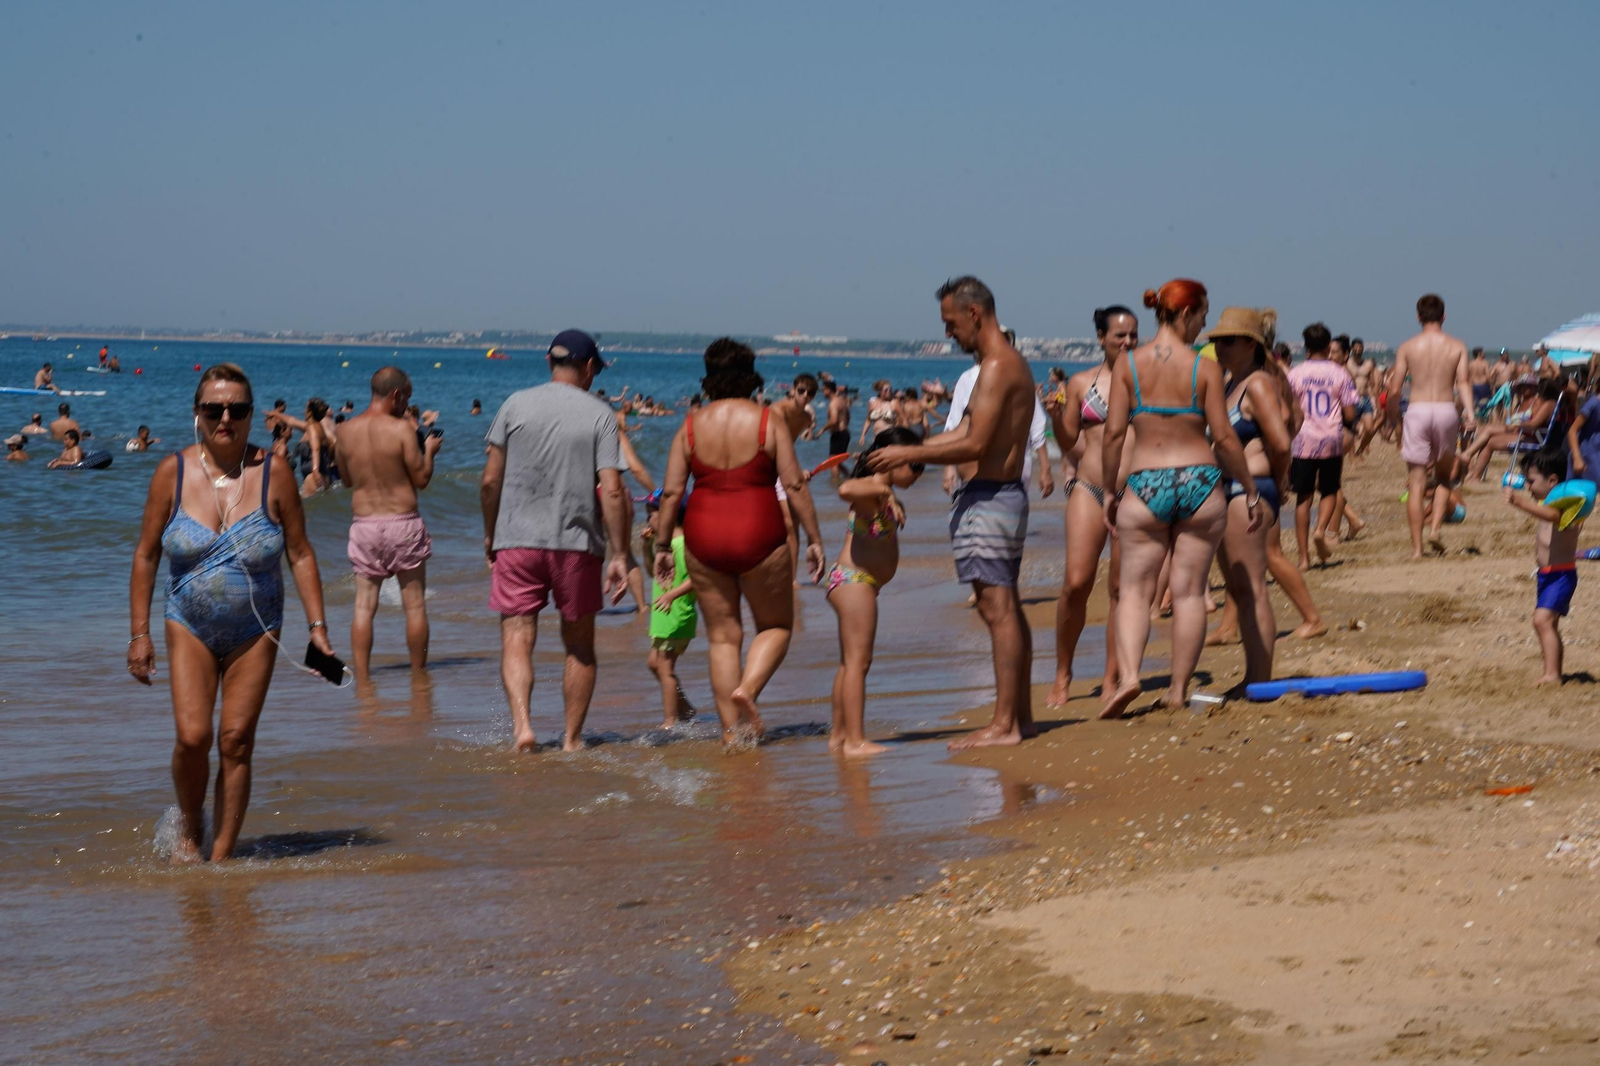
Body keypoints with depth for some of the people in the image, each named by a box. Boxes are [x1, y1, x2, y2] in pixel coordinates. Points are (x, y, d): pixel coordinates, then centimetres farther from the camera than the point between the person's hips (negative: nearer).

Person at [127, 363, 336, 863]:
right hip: (190, 626, 0)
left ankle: (221, 857, 9)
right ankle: (189, 824, 15)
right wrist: (139, 634, -2)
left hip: (254, 632, 0)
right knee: (192, 737, -13)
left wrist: (317, 626, -5)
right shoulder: (174, 472, -4)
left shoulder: (273, 474, -6)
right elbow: (146, 554, 2)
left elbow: (300, 554, 0)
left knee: (236, 741, -1)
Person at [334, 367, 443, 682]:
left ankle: (362, 677, -2)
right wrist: (429, 449, 9)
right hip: (402, 523, -3)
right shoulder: (401, 429, -12)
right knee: (414, 604, 8)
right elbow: (421, 479, -8)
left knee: (364, 605, 4)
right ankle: (419, 676, 14)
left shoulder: (346, 431, 1)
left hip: (363, 523, 3)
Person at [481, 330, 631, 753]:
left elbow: (490, 481, 2)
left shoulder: (516, 405, 3)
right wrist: (619, 555, -4)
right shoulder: (600, 414, -1)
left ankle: (521, 723, -21)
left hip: (517, 540, 0)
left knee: (516, 639, 0)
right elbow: (611, 491, -8)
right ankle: (572, 739, 14)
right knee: (579, 646, 13)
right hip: (577, 543, 0)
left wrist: (490, 533, 16)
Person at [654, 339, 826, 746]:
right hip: (758, 534, -2)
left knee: (722, 636, 11)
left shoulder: (691, 426, 4)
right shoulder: (768, 422, -2)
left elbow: (671, 492, 2)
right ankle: (747, 689, -12)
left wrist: (662, 545, 11)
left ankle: (732, 729, 7)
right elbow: (795, 485, -5)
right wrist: (814, 539, 1)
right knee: (776, 625, 14)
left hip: (703, 537, 2)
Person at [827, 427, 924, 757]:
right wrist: (885, 492, -34)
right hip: (854, 580, -11)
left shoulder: (880, 493, 15)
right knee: (857, 661, -12)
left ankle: (839, 736, 24)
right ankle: (855, 741, -14)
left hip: (856, 582, 11)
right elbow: (846, 489, -41)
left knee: (851, 663, 17)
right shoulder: (872, 490, -17)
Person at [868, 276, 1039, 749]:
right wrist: (908, 449, 19)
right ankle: (1020, 716, 18)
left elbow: (975, 446, -22)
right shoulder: (1008, 364, 18)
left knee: (997, 608, -10)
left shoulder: (997, 367, -16)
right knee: (1006, 609, 13)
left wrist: (908, 454, -16)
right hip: (1000, 495, 11)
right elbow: (965, 434, 22)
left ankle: (1004, 724, -10)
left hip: (988, 498, -11)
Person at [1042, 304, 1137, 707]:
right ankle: (1062, 676, 4)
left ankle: (1111, 679, 9)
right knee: (1076, 582, -11)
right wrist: (1056, 416, -7)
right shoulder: (1080, 383, 8)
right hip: (1089, 488, 0)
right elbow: (1069, 444, 12)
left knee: (1121, 589, 1)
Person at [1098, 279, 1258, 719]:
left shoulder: (1128, 364, -1)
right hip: (1199, 481, 0)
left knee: (1135, 589, 5)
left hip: (1146, 483, 1)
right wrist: (1251, 489, 7)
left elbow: (1114, 432, -3)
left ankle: (1128, 675, -17)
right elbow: (1223, 436, -4)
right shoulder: (1204, 368, -4)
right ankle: (1179, 689, 9)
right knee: (1189, 591, 7)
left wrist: (1110, 489, 8)